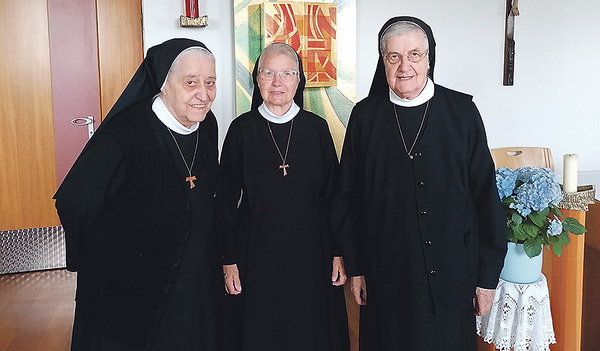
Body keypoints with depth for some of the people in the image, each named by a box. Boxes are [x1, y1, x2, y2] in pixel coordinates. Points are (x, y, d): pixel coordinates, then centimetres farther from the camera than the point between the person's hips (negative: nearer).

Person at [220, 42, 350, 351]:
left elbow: (333, 195, 4)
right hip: (256, 254, -1)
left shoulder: (316, 127, 1)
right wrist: (229, 261, -3)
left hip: (311, 253, 1)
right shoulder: (241, 129, -2)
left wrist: (338, 253, 1)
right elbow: (228, 201, 0)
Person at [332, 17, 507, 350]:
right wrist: (355, 267, 3)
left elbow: (486, 193, -2)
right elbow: (349, 198, 4)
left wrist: (488, 274, -2)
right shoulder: (365, 115, 0)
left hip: (451, 275, 0)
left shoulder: (462, 110, -2)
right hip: (385, 278, 1)